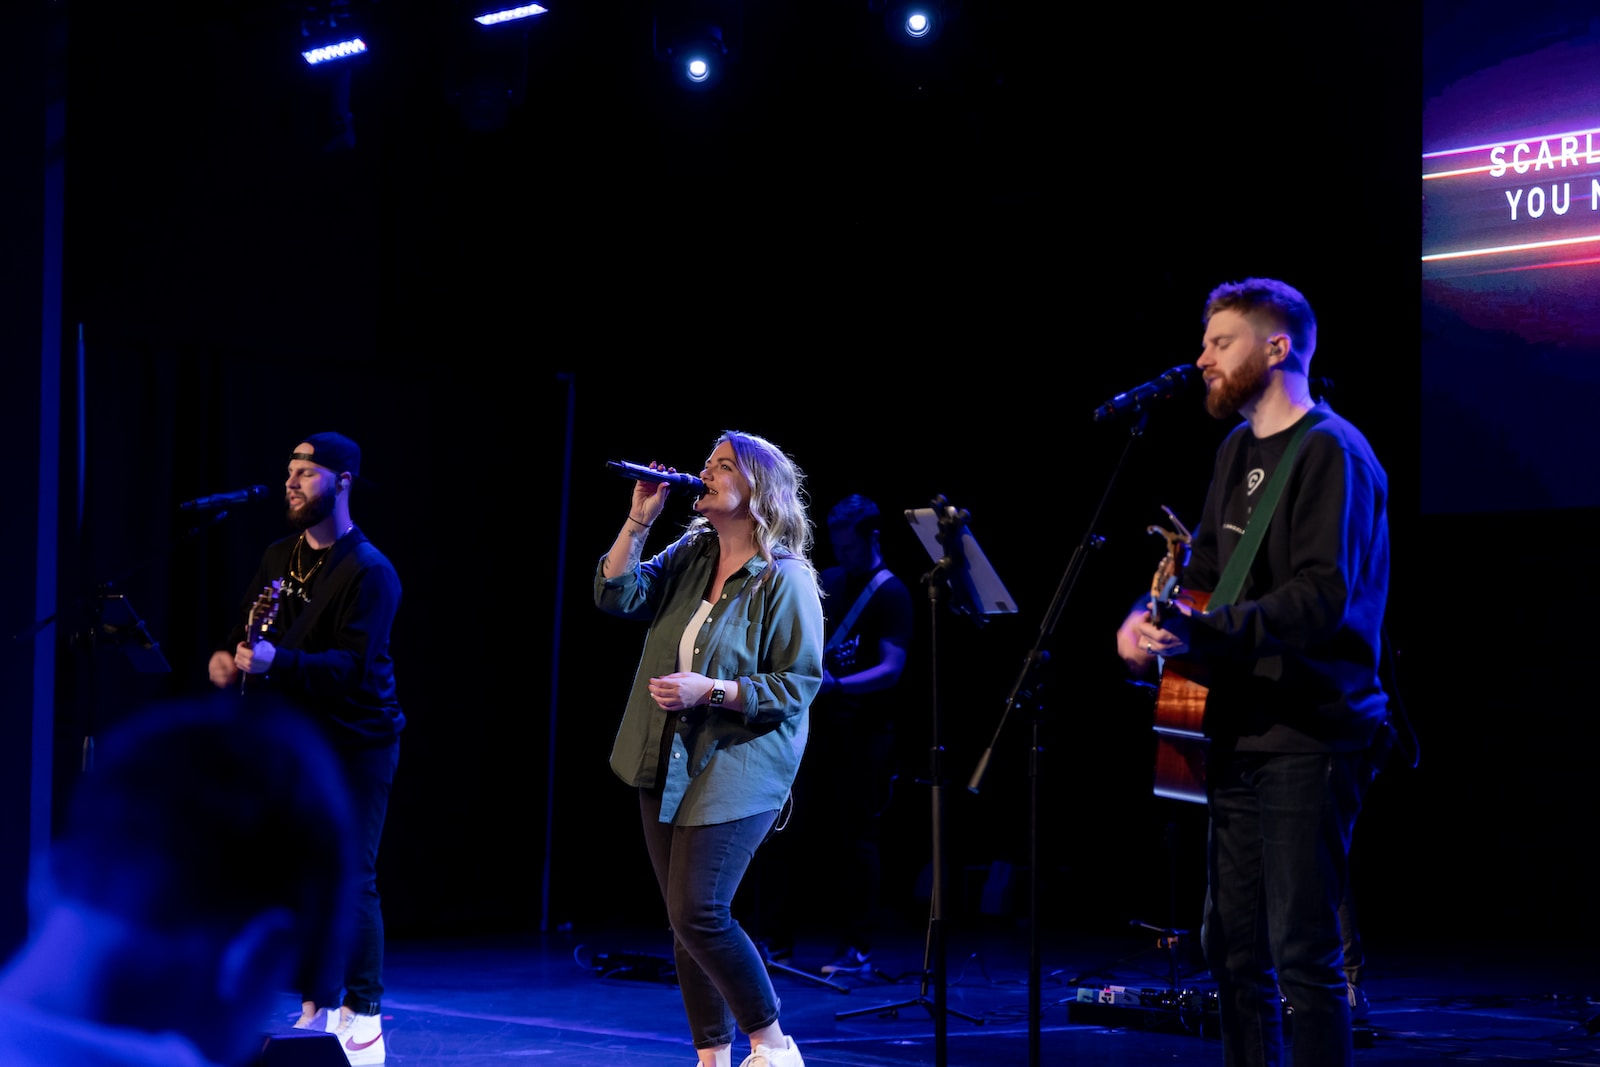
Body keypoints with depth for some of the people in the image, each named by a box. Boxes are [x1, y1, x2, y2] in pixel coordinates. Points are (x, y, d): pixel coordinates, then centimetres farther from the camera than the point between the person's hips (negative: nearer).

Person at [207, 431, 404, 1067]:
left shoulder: (369, 572, -13)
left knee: (349, 877, -10)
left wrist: (278, 662, -38)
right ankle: (315, 1011, 16)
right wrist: (227, 656, -6)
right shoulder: (279, 558, 11)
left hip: (356, 744, -7)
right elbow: (249, 632, 18)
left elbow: (355, 663, -24)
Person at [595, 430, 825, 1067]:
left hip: (737, 770, -7)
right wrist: (639, 520, -6)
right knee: (685, 920, 9)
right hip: (668, 765, 7)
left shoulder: (786, 579, -11)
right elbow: (617, 596, 2)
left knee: (698, 913, -15)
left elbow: (799, 684, -13)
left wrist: (710, 691, -21)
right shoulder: (690, 556, 10)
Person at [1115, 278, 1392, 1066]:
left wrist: (1200, 629, -31)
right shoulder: (1239, 452, 17)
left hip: (1310, 740, -9)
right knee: (1231, 945, 13)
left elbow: (1323, 595, -23)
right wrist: (1149, 617, 3)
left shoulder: (1330, 453, -12)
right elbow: (1207, 568, 23)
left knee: (1303, 955, -10)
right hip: (1241, 733, 9)